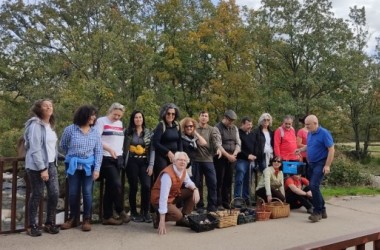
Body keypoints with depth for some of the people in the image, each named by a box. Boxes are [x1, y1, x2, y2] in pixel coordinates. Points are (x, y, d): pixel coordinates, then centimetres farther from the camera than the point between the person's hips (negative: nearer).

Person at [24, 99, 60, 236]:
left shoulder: (50, 125, 12)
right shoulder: (35, 125, -13)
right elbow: (35, 149, -18)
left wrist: (52, 164, 10)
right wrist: (42, 169, -19)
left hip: (51, 164, 7)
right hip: (37, 166, -7)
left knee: (54, 193, 4)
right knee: (37, 195, 0)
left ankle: (50, 223, 18)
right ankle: (32, 225, 13)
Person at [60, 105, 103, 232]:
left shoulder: (95, 132, -1)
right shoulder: (70, 129, -6)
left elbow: (99, 151, -1)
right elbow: (63, 146, 10)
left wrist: (97, 168, -8)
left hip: (89, 166, 1)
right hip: (73, 165, 0)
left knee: (87, 192, 2)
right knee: (73, 193, 7)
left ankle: (87, 219, 15)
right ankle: (73, 218, 23)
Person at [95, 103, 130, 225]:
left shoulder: (120, 123, 16)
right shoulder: (101, 121, -3)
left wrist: (120, 153, 9)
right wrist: (109, 149, -20)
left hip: (118, 158, 6)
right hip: (107, 159, -6)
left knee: (110, 187, 7)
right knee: (116, 184, -12)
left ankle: (107, 217, 11)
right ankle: (121, 211, 6)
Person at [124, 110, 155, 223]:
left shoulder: (148, 132, 8)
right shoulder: (128, 132, 4)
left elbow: (152, 149, 4)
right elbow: (125, 148, 2)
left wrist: (151, 165, -3)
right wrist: (124, 162, -8)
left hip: (144, 162, 1)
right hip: (132, 162, -1)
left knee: (146, 186, -10)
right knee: (133, 187, 3)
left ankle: (145, 212, 5)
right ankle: (134, 213, 16)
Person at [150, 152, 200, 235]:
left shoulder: (183, 170, -8)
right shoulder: (167, 174, -32)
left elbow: (188, 182, 11)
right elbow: (163, 197, -35)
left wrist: (195, 189, -15)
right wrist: (162, 221, -36)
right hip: (159, 199, -8)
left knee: (192, 193, -4)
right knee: (177, 215, -28)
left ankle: (182, 218, 7)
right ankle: (157, 217, -1)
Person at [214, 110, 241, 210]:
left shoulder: (235, 128, 13)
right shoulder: (218, 127, -6)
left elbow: (238, 142, 11)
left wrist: (234, 154, -6)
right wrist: (227, 155, -15)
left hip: (232, 158, 6)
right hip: (220, 158, -5)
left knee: (228, 181, 8)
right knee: (219, 181, -4)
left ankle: (226, 203, 16)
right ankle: (218, 204, 1)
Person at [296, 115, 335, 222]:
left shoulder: (324, 133, -15)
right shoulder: (310, 133, 8)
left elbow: (331, 150, -17)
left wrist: (327, 165, -21)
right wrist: (301, 149, 6)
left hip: (320, 164, -8)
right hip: (311, 164, 8)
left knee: (314, 186, -18)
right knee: (313, 187, 11)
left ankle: (317, 212, -6)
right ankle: (322, 210, 24)